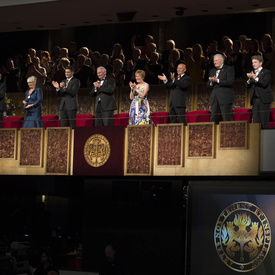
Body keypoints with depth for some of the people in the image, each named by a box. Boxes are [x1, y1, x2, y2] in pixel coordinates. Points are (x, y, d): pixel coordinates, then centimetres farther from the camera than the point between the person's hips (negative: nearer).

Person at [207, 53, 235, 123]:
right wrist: (211, 82, -6)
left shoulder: (229, 69, 1)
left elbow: (230, 82, -13)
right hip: (214, 99, 6)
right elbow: (208, 85, 17)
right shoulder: (212, 71, 21)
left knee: (227, 120, -8)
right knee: (213, 120, 2)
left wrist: (217, 80, -16)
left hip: (225, 98, -6)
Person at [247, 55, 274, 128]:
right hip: (255, 100, 5)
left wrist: (255, 77, -20)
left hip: (264, 100, -5)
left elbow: (264, 83, -15)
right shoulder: (252, 73, 19)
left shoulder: (266, 72, 2)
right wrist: (249, 79, -8)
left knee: (264, 122, -8)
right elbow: (248, 86, 12)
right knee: (256, 121, 1)